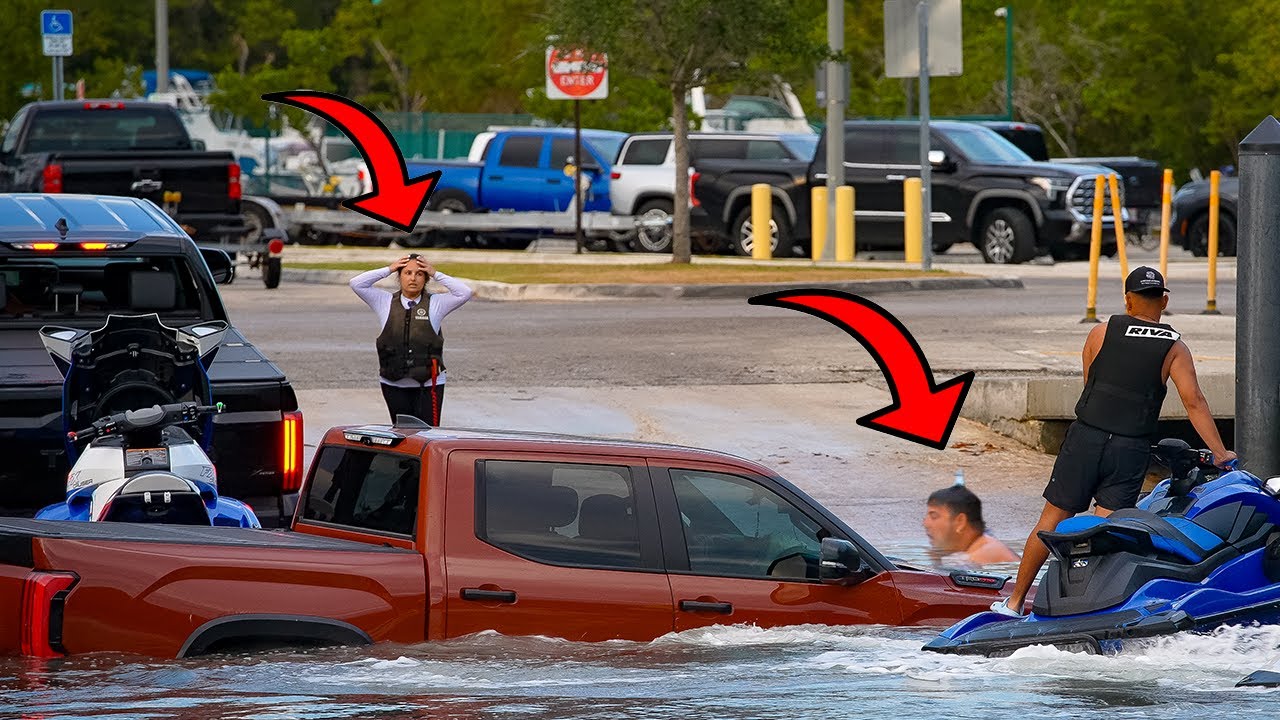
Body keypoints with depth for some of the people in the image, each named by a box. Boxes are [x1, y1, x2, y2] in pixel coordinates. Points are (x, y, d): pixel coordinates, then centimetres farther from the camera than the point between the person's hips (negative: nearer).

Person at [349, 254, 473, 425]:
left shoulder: (435, 304, 6)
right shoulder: (385, 302, 9)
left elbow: (464, 293, -4)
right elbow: (357, 284, 4)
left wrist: (436, 275, -2)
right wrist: (388, 270, 2)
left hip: (428, 384, -2)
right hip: (393, 384, 2)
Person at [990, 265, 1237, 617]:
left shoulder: (1102, 333, 5)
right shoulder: (1175, 348, 1)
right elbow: (1194, 402, -8)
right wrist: (1220, 452, -7)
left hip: (1085, 438, 1)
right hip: (1132, 450, -1)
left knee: (1051, 521, 8)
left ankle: (1015, 602, 16)